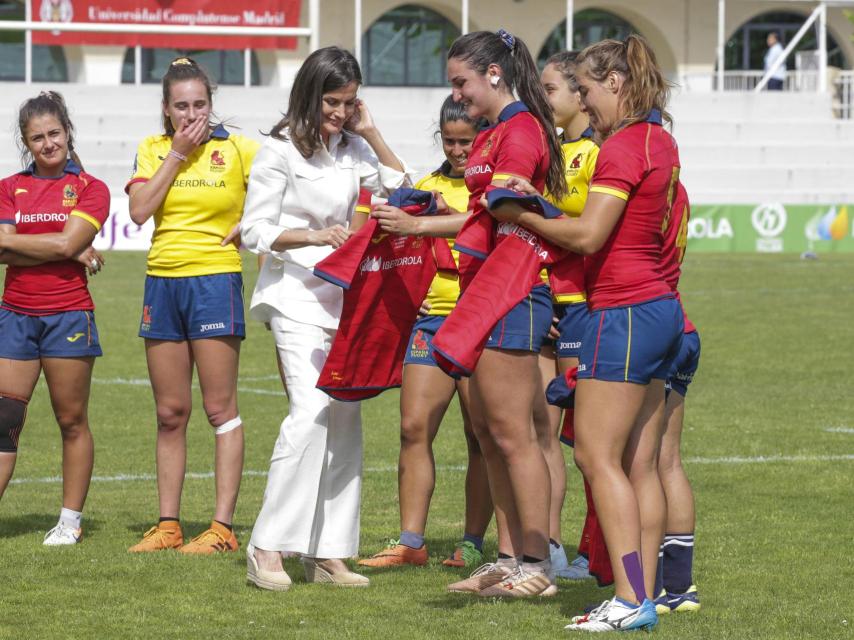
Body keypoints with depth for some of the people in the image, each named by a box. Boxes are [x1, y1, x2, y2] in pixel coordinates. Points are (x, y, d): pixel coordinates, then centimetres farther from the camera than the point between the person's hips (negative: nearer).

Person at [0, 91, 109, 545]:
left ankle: (71, 520, 11)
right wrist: (69, 253, -9)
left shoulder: (90, 189, 2)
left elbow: (68, 242, -14)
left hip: (68, 316, -3)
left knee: (72, 422, 3)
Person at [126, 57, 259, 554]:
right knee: (170, 413, 8)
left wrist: (251, 223, -8)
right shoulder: (152, 149, 8)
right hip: (163, 283, 4)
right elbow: (140, 211, -6)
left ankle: (223, 527, -5)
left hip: (215, 281, -4)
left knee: (221, 408, -5)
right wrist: (176, 154, -7)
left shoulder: (238, 149, -2)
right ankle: (168, 524, 13)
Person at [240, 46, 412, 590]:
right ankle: (267, 547, -18)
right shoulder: (282, 150, -7)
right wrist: (314, 237, -21)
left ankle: (328, 554, 5)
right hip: (296, 294, -7)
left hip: (344, 295, 7)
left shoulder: (353, 147, 9)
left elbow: (402, 191, 13)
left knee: (347, 416, 2)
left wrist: (372, 135, 3)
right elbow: (256, 229, -8)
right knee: (313, 409, -21)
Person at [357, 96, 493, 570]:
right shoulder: (429, 184, 18)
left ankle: (472, 543, 6)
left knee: (482, 436, -1)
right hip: (432, 317, 5)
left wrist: (417, 225, -27)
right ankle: (410, 541, 0)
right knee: (414, 427, -3)